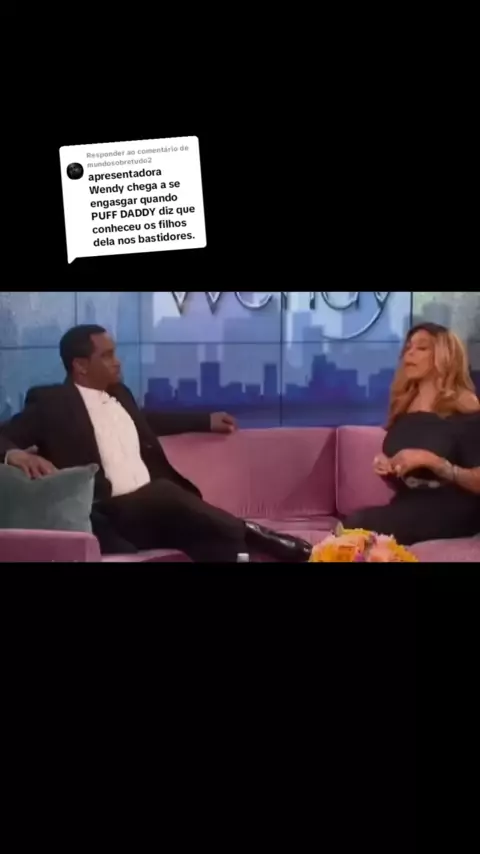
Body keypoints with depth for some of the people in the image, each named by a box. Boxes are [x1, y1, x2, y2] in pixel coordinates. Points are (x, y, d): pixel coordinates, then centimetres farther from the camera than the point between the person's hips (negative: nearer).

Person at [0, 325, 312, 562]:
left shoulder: (118, 394, 24)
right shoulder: (51, 403, 2)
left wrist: (207, 420, 46)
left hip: (155, 507, 7)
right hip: (112, 516, -7)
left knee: (219, 538, -26)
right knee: (175, 500, -37)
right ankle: (250, 535, -25)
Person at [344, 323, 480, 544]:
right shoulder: (403, 409, 16)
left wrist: (430, 460, -20)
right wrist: (386, 469, 5)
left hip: (449, 511, -5)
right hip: (408, 508, 5)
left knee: (357, 524, -29)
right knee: (352, 527, -29)